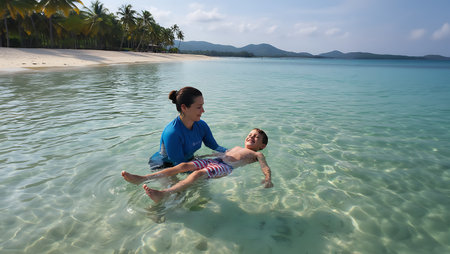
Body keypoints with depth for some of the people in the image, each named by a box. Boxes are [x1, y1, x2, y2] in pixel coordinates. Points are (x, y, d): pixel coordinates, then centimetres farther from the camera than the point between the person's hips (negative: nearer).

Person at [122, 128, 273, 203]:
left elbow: (265, 167, 3)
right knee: (184, 165, -15)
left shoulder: (257, 154, 18)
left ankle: (163, 194, -49)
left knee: (198, 173, -32)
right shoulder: (237, 147, 36)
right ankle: (142, 178, -21)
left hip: (225, 167, -6)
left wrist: (268, 179, -19)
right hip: (213, 161, 6)